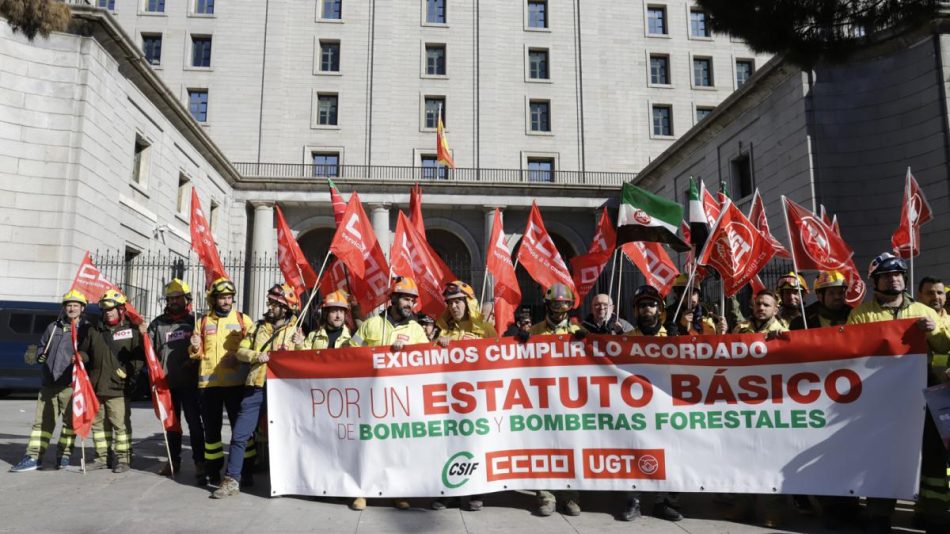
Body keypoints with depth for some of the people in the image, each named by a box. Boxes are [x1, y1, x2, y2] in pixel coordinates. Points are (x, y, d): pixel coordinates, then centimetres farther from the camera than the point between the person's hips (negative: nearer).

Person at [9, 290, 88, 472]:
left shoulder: (87, 329, 1)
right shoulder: (53, 327, 14)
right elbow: (42, 347, 23)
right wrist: (39, 355, 2)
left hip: (71, 384, -4)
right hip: (49, 384, 4)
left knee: (69, 422, 4)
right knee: (42, 421, 6)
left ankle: (63, 455, 15)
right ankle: (33, 457, 10)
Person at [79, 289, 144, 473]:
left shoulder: (132, 330, -1)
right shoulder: (94, 330, 14)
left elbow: (140, 355, -4)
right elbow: (84, 351, 22)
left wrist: (132, 374, -13)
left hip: (119, 388, -5)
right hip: (96, 387, 6)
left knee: (121, 424, -5)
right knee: (98, 423, 13)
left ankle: (123, 458, 4)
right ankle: (103, 457, 25)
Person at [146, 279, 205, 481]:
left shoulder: (194, 321, 3)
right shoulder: (158, 323, 11)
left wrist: (196, 357, -15)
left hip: (190, 382, -3)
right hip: (167, 382, 3)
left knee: (194, 422, -2)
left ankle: (200, 462, 4)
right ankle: (173, 460, 24)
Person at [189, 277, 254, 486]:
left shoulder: (243, 320, 5)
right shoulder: (203, 322, 11)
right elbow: (196, 354, 14)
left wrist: (239, 355, -14)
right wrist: (195, 348, -8)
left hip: (236, 382, -2)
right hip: (208, 382, 2)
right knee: (211, 428, 10)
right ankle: (213, 471, 21)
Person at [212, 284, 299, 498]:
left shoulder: (295, 330, 2)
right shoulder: (258, 326, 12)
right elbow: (241, 350, 8)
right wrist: (256, 356, -10)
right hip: (255, 387, 3)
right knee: (240, 434, -2)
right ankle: (232, 480, 7)